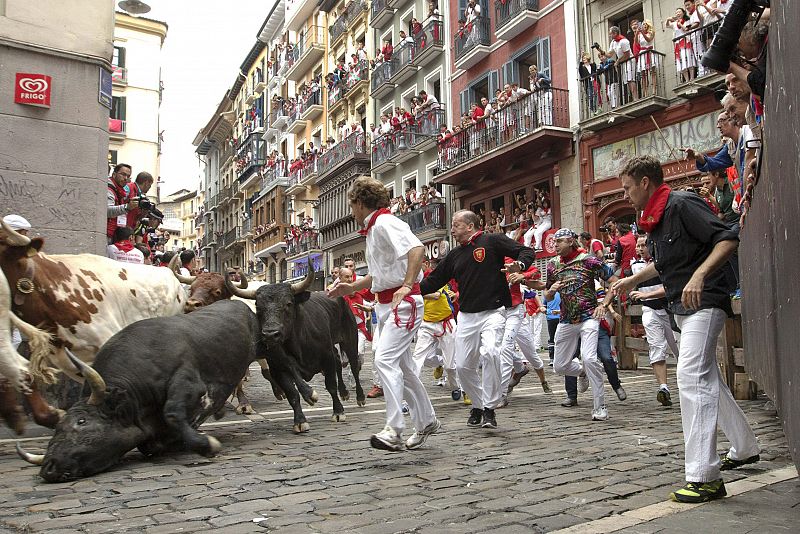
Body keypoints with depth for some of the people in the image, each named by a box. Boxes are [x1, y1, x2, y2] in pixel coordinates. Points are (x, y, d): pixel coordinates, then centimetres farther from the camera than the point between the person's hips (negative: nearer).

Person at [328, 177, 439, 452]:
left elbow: (417, 248, -29)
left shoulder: (385, 223, -12)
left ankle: (394, 429, -19)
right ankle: (426, 421, 28)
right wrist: (351, 288, 19)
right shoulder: (373, 229, 19)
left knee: (385, 359, -20)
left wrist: (407, 285, -35)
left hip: (404, 302, -11)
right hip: (386, 304, 11)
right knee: (402, 365, 15)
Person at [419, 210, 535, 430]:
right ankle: (478, 406, 25)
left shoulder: (492, 241, 0)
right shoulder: (455, 255, 16)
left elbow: (527, 251, -2)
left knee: (489, 352, -28)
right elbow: (434, 281, 18)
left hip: (493, 312, -6)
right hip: (466, 315, 6)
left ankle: (490, 408, -14)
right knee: (463, 366, 3)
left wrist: (519, 265, -23)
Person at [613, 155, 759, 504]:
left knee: (692, 376, -18)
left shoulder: (682, 204, -16)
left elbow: (728, 239, -24)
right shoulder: (652, 219, 12)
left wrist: (699, 275, -36)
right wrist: (633, 280, 27)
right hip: (681, 306, 10)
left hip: (704, 301, -10)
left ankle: (704, 477, -17)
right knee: (707, 377, 18)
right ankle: (744, 448, 36)